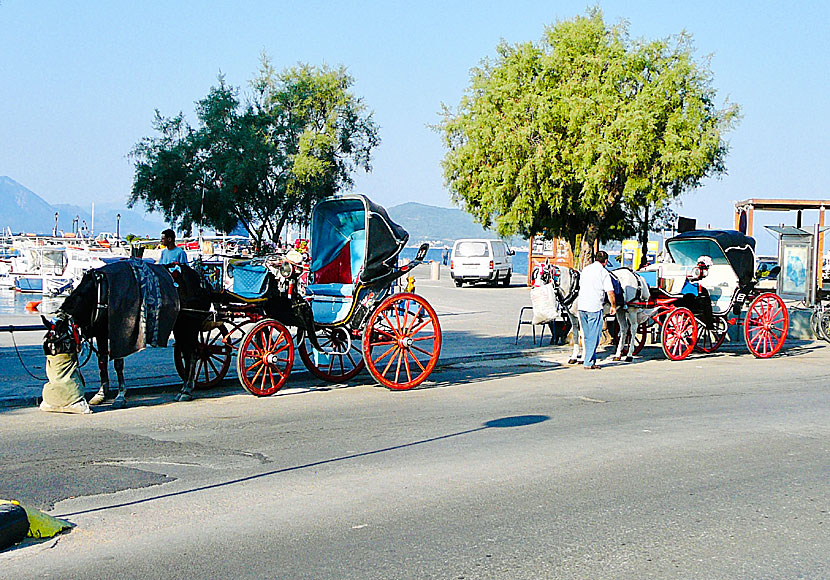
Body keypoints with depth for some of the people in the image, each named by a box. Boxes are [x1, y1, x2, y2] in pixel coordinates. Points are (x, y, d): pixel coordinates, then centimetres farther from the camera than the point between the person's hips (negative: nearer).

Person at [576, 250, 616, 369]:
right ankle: (588, 362, -2)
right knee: (594, 336, -1)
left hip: (581, 306, 6)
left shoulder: (585, 269, 13)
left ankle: (591, 359, 20)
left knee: (587, 336, 15)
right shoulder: (603, 272, -6)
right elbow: (610, 292, -8)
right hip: (595, 307, -6)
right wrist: (613, 306, 5)